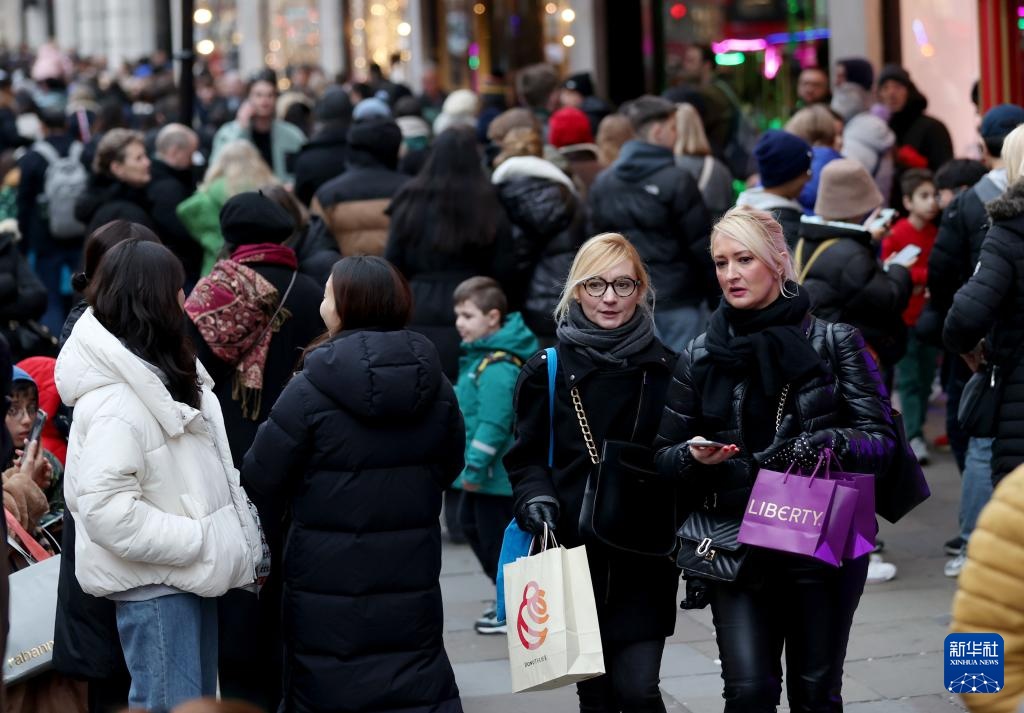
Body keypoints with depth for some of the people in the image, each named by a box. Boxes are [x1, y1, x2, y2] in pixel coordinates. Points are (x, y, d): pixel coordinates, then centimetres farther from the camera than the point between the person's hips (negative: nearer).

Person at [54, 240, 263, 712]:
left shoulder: (161, 373, 11)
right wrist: (199, 541, -23)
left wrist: (217, 545, 9)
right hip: (153, 582, -10)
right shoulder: (113, 400, -21)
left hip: (191, 572, 10)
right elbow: (105, 508, -29)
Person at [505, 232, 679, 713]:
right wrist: (535, 497, -14)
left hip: (644, 556, -1)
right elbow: (527, 456, 6)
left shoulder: (666, 369, 3)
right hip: (574, 552, 1)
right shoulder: (548, 370, 2)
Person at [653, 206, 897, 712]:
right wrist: (694, 456, -11)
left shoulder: (835, 343, 1)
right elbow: (664, 455, 12)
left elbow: (881, 438, -3)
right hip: (737, 550, 1)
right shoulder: (701, 357, 8)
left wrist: (829, 443, -22)